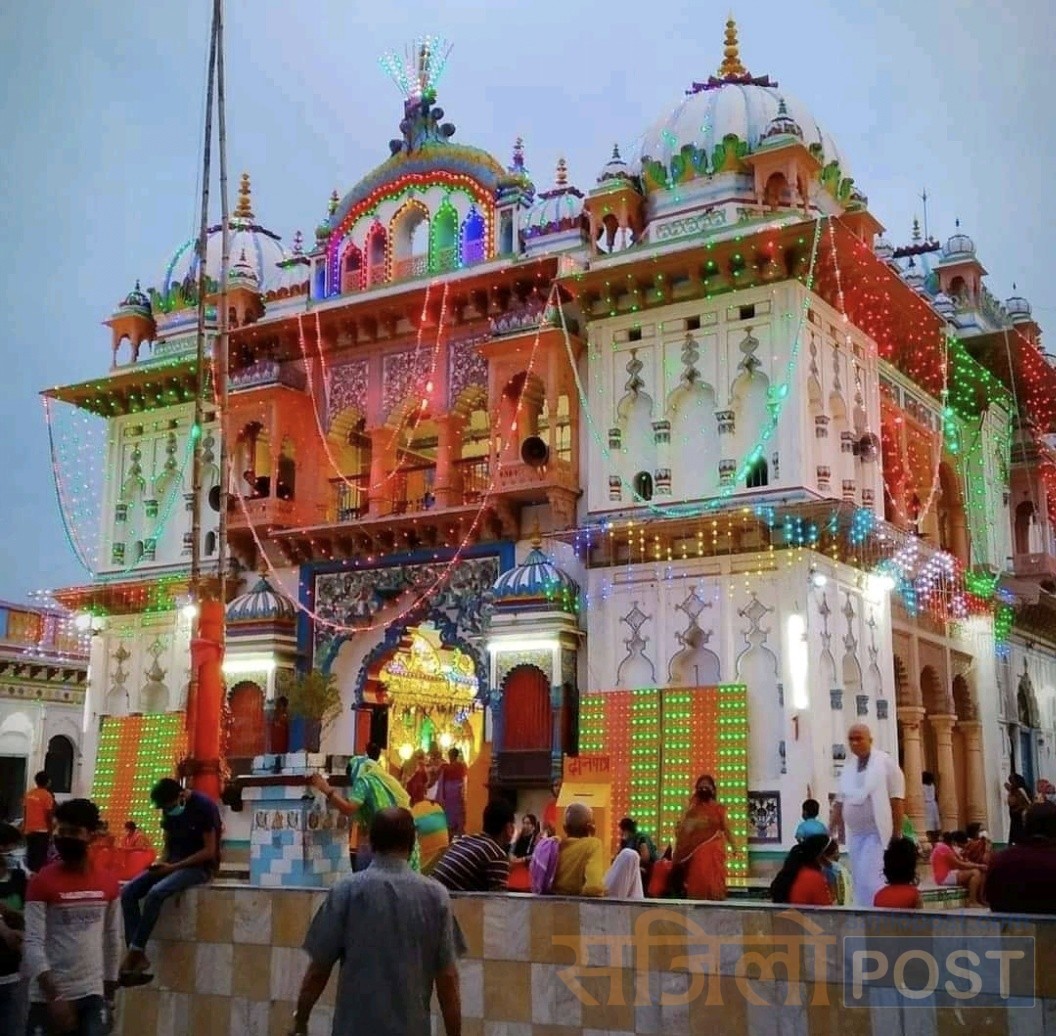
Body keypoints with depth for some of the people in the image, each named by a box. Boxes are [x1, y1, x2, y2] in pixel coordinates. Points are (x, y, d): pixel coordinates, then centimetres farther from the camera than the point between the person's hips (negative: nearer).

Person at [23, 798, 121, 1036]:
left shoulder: (109, 883, 5)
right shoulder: (42, 882, -8)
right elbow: (33, 943, -13)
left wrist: (110, 987, 13)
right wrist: (54, 997, -21)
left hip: (93, 994, 3)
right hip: (49, 996, -3)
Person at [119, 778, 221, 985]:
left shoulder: (203, 806, -16)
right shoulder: (169, 809, 6)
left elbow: (209, 851, -17)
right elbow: (168, 844, 15)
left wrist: (174, 867, -21)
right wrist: (161, 863, -7)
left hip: (200, 866, -8)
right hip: (173, 863, 8)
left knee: (156, 893, -31)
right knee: (128, 892, -13)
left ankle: (134, 953, -19)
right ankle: (139, 957, -18)